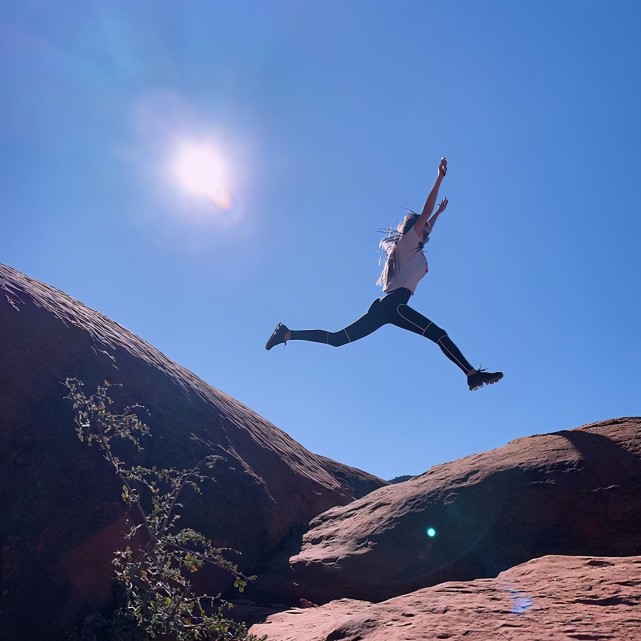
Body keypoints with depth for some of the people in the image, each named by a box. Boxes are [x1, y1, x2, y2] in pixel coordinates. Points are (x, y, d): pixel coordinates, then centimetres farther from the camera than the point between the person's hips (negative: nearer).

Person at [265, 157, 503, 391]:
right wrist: (440, 178, -2)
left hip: (385, 305, 9)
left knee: (337, 339, 3)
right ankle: (473, 374, -30)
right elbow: (425, 213, -2)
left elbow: (426, 231, 48)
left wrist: (439, 212, 57)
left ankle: (287, 333, 0)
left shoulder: (409, 249, 30)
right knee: (439, 334, -18)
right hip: (393, 303, -9)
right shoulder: (408, 243, 7)